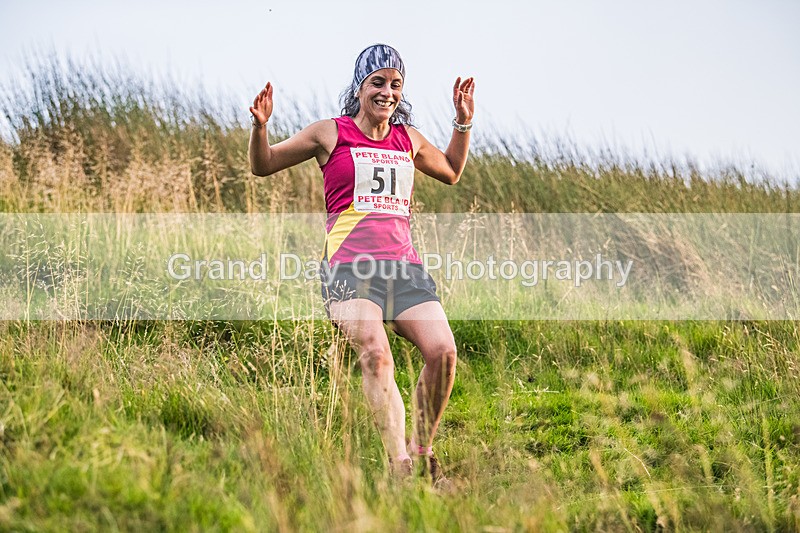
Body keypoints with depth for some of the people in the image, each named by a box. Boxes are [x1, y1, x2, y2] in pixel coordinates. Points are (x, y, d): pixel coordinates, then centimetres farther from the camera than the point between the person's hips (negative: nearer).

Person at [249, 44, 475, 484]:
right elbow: (263, 166, 17)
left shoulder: (409, 140, 21)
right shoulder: (331, 134, 10)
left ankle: (422, 454, 3)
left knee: (442, 351, -17)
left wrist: (463, 122, 29)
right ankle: (399, 466, -34)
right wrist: (260, 127, -2)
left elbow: (451, 172, 41)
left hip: (404, 265, 4)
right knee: (375, 356, -27)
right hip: (350, 265, -4)